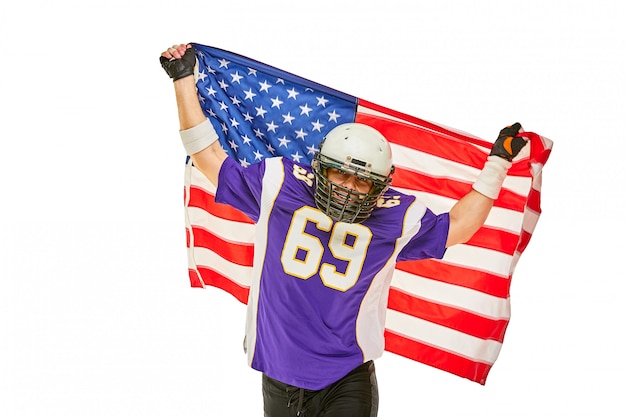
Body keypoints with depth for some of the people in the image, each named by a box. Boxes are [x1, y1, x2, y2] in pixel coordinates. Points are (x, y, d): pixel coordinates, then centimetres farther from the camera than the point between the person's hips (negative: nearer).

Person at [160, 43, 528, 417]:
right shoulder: (279, 184, -1)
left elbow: (457, 225, 17)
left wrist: (497, 162, 16)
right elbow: (210, 157, 9)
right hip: (279, 378, 1)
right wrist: (185, 79, 10)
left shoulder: (395, 219, 1)